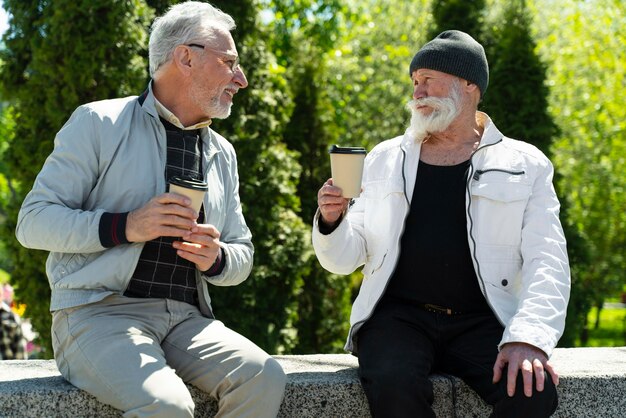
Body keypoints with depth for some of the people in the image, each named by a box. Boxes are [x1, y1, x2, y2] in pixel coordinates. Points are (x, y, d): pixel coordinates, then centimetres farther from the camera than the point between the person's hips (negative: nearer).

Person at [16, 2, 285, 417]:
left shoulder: (222, 153, 17)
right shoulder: (99, 123, 1)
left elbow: (242, 256, 20)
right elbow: (33, 222, -4)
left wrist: (215, 259, -4)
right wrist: (125, 226, -18)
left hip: (185, 318, 5)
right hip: (98, 313, -5)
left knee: (263, 377, -24)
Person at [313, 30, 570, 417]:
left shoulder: (524, 166, 7)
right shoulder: (386, 160, 14)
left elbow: (546, 262, -2)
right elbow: (346, 257, 14)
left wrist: (528, 338, -19)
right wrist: (332, 222, -9)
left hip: (482, 322, -1)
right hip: (399, 314, 1)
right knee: (393, 386, -32)